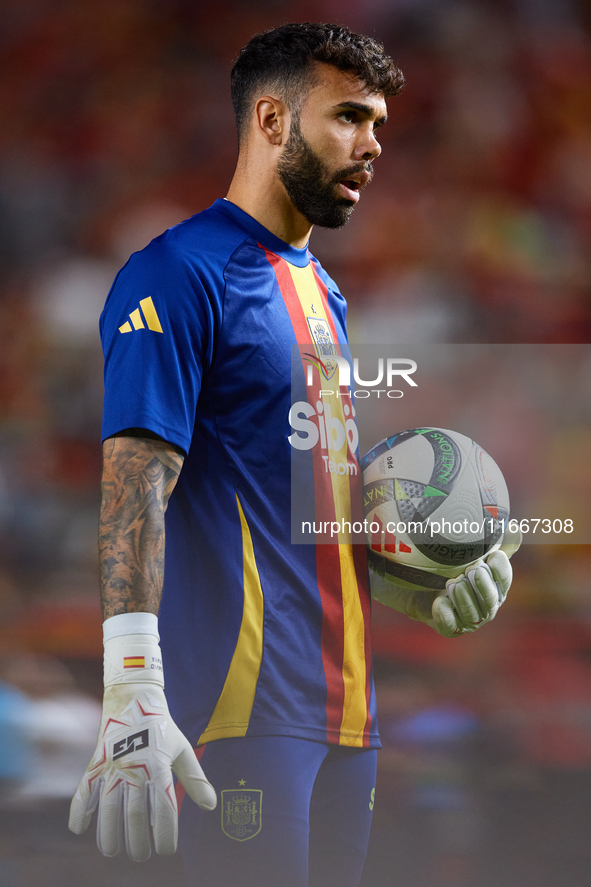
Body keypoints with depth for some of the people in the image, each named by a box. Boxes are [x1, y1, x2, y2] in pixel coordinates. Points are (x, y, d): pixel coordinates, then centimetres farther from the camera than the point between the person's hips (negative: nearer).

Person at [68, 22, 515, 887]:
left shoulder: (323, 292, 19)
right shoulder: (177, 274, -8)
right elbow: (137, 482, -18)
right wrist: (132, 691, -28)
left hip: (346, 704, 8)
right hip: (244, 703, -8)